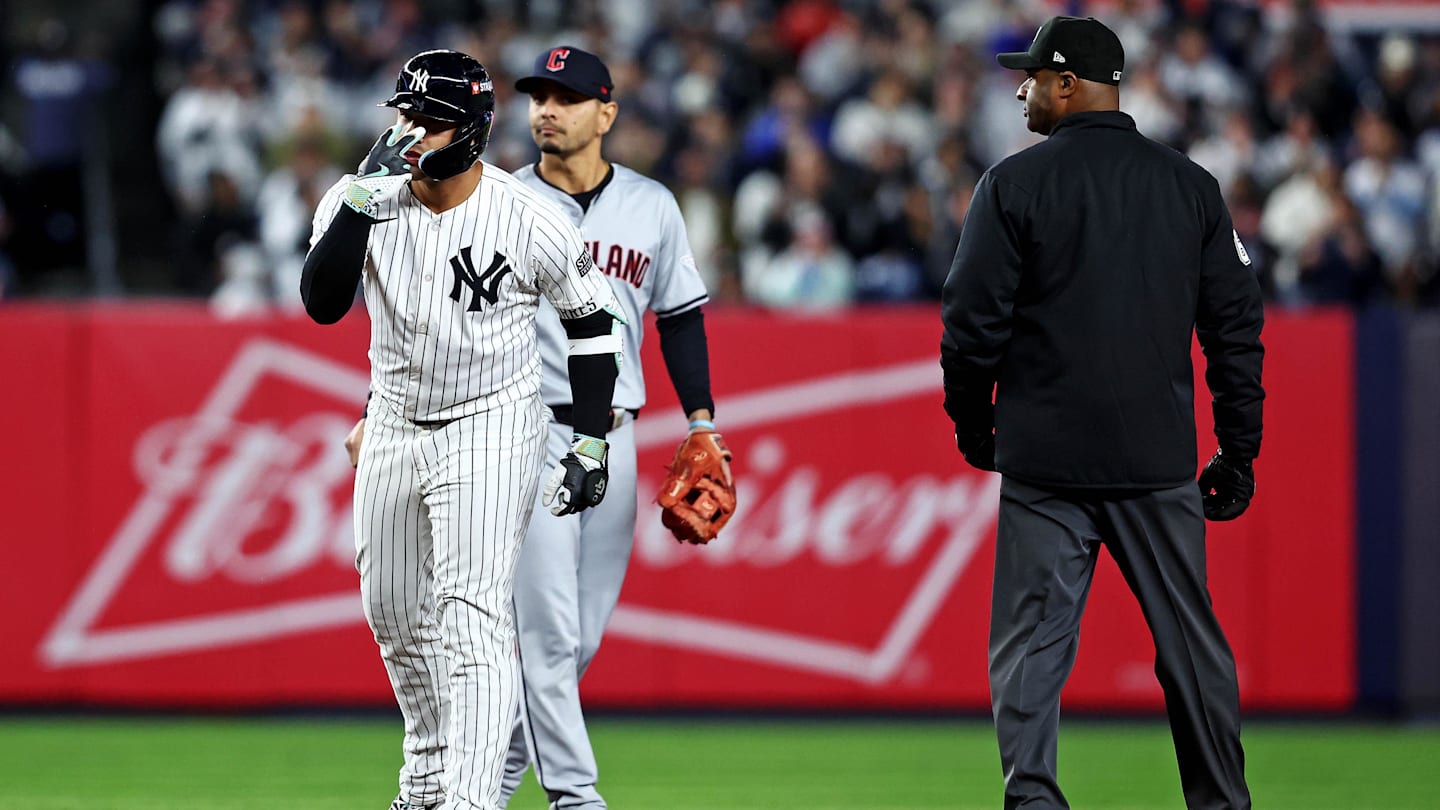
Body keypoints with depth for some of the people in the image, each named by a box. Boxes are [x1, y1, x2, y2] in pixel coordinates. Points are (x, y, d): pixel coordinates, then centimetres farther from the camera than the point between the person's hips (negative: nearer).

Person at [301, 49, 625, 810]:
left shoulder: (530, 220, -16)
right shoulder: (364, 200, -9)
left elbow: (591, 319, -2)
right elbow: (322, 302, -22)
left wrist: (590, 445, -4)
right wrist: (366, 195, -29)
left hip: (490, 433, -5)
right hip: (394, 428, 5)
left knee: (471, 617, -17)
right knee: (394, 612, 15)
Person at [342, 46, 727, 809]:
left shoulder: (651, 207, 8)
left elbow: (680, 316, 15)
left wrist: (700, 417, 5)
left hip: (614, 440, 4)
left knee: (581, 636, 6)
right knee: (548, 630, -10)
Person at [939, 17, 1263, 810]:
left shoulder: (1015, 183, -4)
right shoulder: (1191, 185, 6)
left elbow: (973, 321, -5)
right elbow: (1237, 325, 6)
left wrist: (972, 423, 10)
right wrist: (1238, 449, 12)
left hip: (1044, 458, -3)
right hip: (1160, 461, 3)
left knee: (1031, 644, 1)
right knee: (1190, 640, 11)